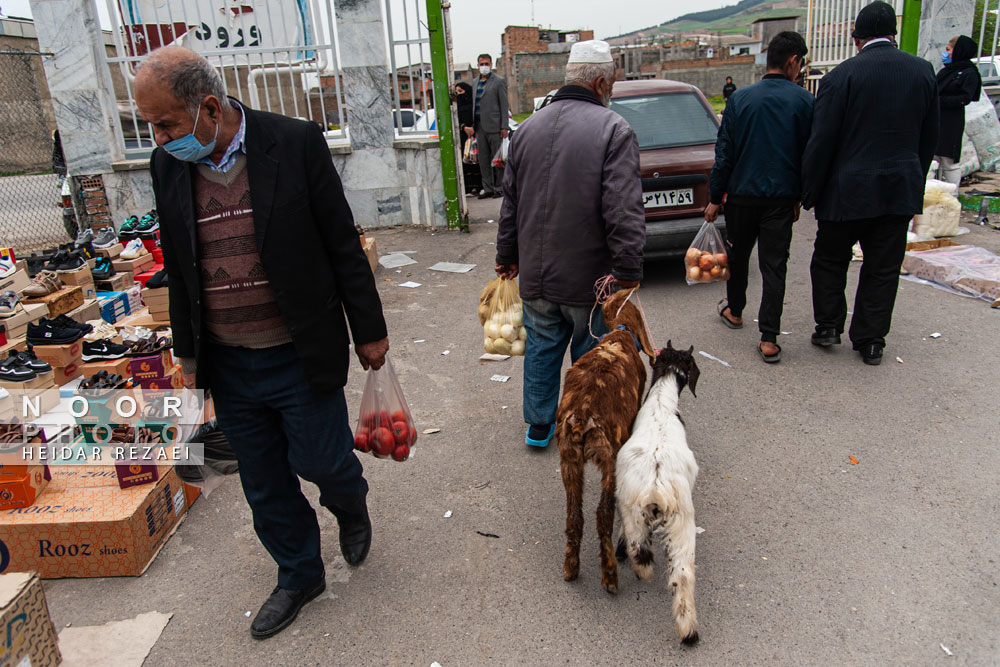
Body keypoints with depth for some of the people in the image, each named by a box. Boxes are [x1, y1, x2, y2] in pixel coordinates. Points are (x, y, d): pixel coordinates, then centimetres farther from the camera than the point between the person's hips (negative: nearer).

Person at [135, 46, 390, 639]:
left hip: (300, 357, -4)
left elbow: (342, 244, -7)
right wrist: (188, 355, 14)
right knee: (265, 485, 16)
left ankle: (352, 505, 44)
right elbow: (179, 270, 10)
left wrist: (369, 331, -3)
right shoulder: (167, 166, 1)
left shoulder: (296, 143, -12)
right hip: (226, 364, 5)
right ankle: (300, 576, 40)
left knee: (321, 461, 7)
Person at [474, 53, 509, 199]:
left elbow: (504, 105, -5)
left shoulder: (499, 81, -1)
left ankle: (499, 188, 6)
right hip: (480, 127, 6)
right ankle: (488, 188, 14)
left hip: (494, 127, -6)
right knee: (483, 160, 8)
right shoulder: (476, 82, 16)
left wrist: (504, 127, -12)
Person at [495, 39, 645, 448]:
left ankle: (539, 425, 31)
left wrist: (507, 256, 21)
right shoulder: (613, 130, -12)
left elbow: (510, 201, 12)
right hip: (589, 276, -5)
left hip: (536, 273, 5)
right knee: (591, 353, 12)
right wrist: (628, 271, -13)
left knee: (541, 346, 18)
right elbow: (623, 211, -19)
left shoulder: (528, 127, 6)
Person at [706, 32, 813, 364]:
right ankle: (769, 340, -1)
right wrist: (798, 197, 11)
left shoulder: (740, 98, -1)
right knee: (774, 266, 1)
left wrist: (715, 198, 5)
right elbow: (809, 154, 0)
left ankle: (734, 311, 39)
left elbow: (724, 153, -1)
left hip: (742, 195, 1)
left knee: (737, 255, 20)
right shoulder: (803, 100, -4)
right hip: (781, 198, -1)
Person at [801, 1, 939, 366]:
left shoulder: (841, 75, -11)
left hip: (849, 189, -4)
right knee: (883, 268, 11)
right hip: (902, 188, 4)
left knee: (830, 260, 15)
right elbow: (929, 138, 10)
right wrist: (915, 180, 20)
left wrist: (809, 192, -3)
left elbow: (821, 141, -12)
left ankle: (828, 326, 21)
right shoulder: (924, 71, 4)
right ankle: (871, 342, 19)